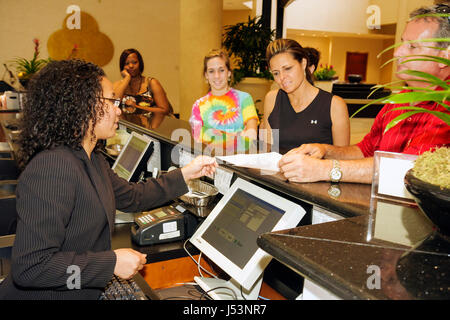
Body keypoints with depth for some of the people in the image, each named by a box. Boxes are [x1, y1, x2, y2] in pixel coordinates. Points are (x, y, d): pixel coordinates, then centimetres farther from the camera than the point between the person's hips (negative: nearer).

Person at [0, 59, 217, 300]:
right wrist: (112, 263, -22)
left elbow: (133, 197, 17)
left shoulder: (92, 160, 7)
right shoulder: (53, 168, -26)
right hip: (45, 293, -8)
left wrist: (186, 174, 13)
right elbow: (29, 267, -28)